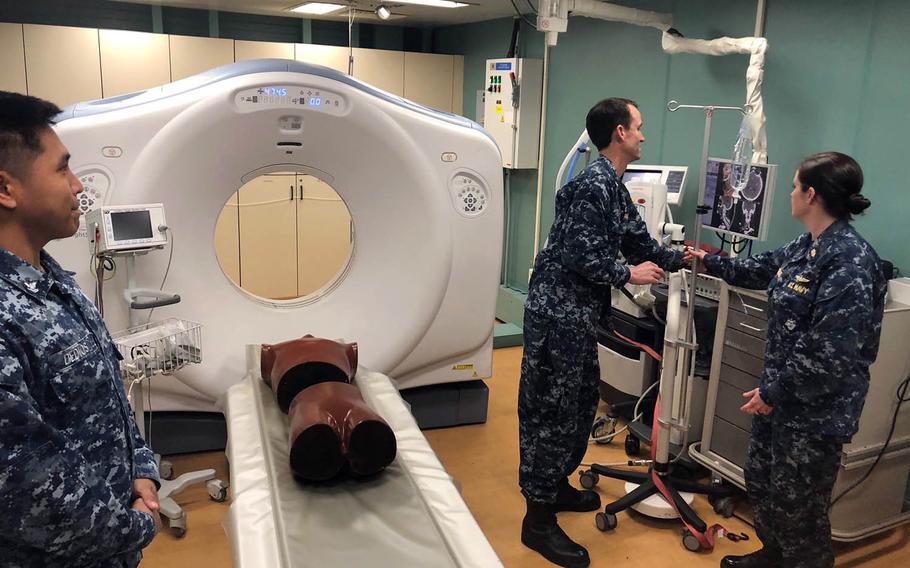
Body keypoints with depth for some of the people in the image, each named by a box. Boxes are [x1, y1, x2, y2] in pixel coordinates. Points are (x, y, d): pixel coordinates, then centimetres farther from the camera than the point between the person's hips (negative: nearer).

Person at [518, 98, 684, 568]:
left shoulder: (615, 189, 15)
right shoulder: (592, 185, -17)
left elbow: (640, 243, 22)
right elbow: (581, 257, -22)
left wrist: (683, 259, 24)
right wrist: (629, 274, -9)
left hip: (577, 315, 11)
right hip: (558, 313, -11)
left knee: (581, 403, 20)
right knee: (552, 411, -4)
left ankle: (556, 486, 37)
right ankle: (538, 520, 7)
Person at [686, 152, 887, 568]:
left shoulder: (850, 260, -25)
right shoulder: (807, 246, 5)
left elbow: (831, 353, -27)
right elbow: (761, 270, 26)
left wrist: (774, 391, -18)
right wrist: (708, 262, 36)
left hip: (817, 408, -10)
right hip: (781, 391, 10)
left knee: (796, 504, 5)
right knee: (760, 481, 24)